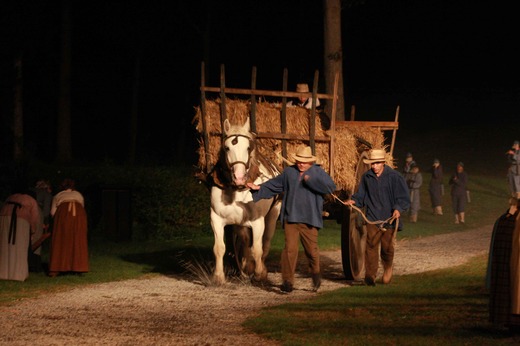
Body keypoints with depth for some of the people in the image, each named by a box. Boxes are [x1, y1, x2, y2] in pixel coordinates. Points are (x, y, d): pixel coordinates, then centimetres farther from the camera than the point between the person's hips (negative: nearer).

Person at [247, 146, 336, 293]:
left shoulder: (318, 172, 0)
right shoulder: (289, 172, 9)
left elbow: (331, 187, -13)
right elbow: (273, 185, 19)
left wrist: (311, 180, -19)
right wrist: (259, 188, 9)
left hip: (309, 219, -1)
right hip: (290, 218, 1)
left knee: (311, 249, 6)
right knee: (290, 249, -6)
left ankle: (316, 275, 33)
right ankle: (288, 281, -1)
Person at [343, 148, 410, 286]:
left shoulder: (395, 177, -3)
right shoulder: (366, 177, 6)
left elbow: (404, 198, -1)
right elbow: (361, 196, 17)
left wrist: (398, 209, -18)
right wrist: (353, 200, -3)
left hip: (389, 219, -1)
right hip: (372, 219, 1)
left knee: (387, 248, 5)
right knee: (371, 247, -12)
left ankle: (388, 268, 35)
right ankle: (370, 276, -9)